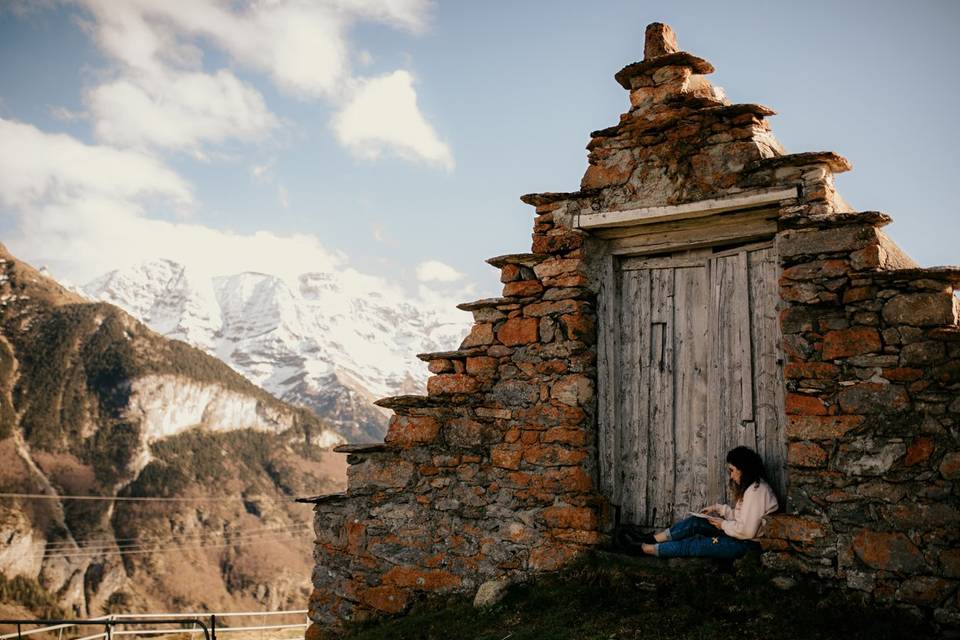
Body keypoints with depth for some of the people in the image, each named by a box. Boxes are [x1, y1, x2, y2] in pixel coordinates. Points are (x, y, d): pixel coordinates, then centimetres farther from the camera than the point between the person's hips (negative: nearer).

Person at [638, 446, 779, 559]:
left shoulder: (755, 492, -23)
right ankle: (654, 540, 0)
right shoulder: (749, 486, 10)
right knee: (695, 522, -1)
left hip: (746, 544, -9)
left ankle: (653, 549, -2)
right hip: (738, 534, 9)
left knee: (694, 545, -10)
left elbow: (747, 531, -28)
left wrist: (724, 525, -14)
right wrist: (717, 508, 5)